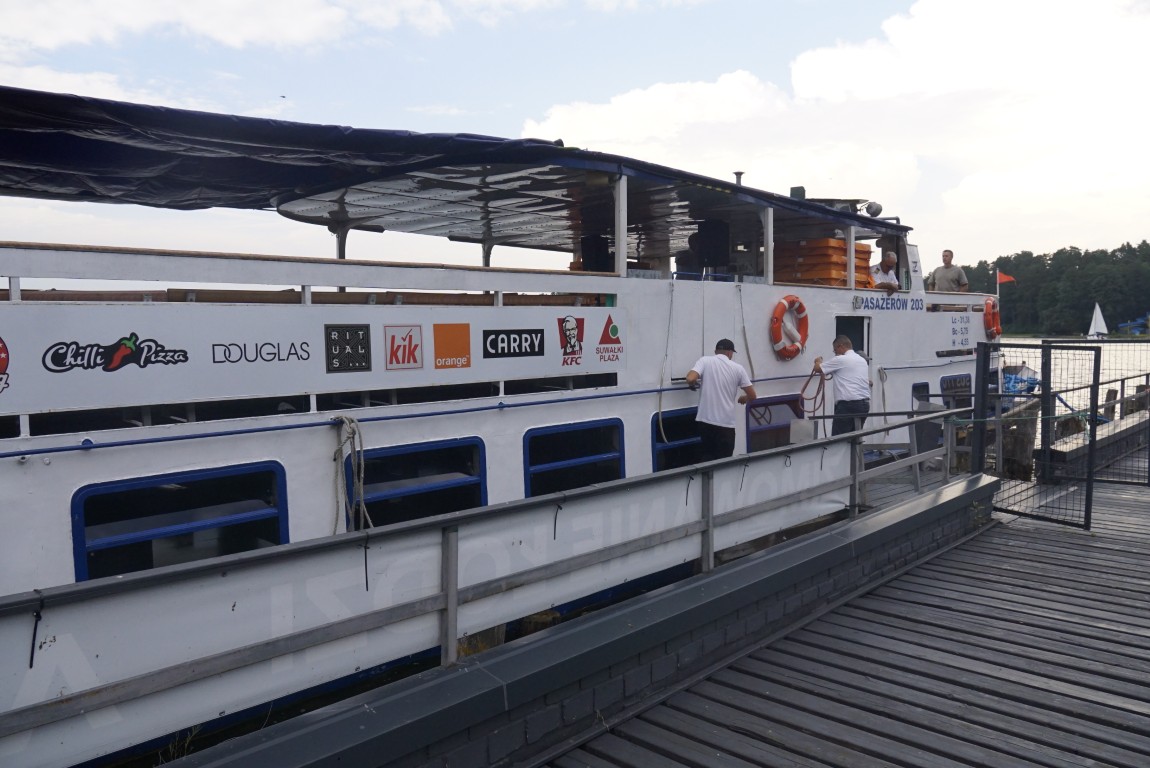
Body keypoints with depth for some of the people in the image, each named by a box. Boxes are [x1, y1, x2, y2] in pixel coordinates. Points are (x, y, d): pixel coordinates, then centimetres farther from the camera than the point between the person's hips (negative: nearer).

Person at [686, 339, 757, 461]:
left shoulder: (705, 360, 0)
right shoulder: (737, 368, 3)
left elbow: (690, 379, -17)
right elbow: (752, 396, 4)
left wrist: (694, 384, 6)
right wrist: (743, 398, 26)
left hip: (705, 420, 1)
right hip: (726, 423, -1)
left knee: (708, 457, 19)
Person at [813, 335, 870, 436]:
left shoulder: (840, 360, -7)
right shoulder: (862, 360, 19)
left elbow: (818, 368, -2)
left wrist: (818, 361, 22)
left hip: (849, 405, -8)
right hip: (865, 404, 9)